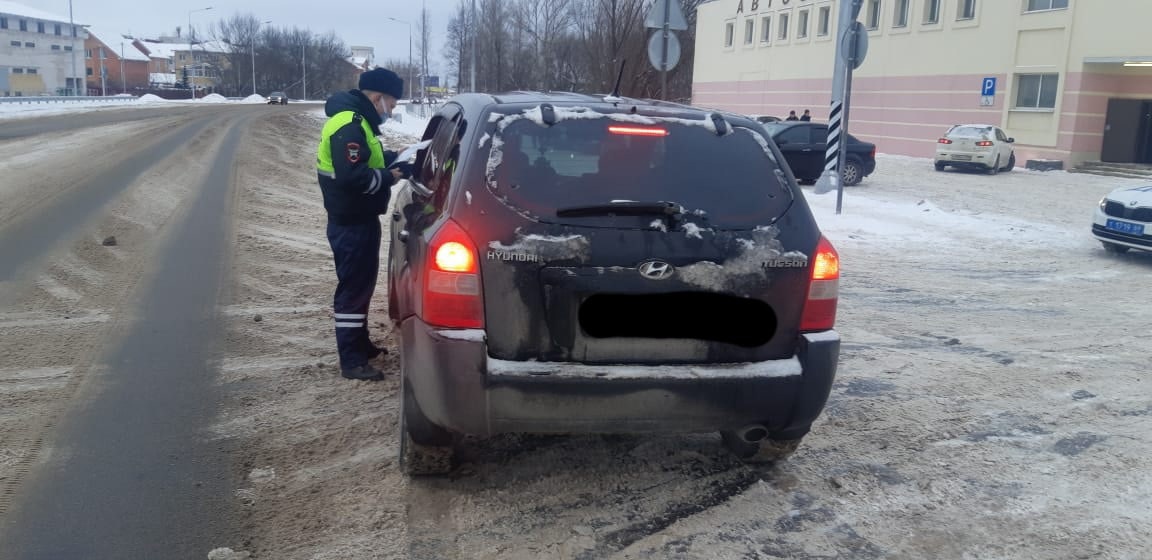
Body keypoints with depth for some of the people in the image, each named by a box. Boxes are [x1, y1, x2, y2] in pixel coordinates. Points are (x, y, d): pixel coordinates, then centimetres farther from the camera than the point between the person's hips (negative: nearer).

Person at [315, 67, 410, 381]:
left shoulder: (357, 120, 12)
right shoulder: (350, 125, -22)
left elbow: (368, 158, 24)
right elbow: (351, 177, -30)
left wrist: (395, 160, 8)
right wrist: (389, 176, -17)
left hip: (358, 219, 11)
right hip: (351, 223, -11)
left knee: (362, 282, 20)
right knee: (354, 286, -5)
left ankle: (360, 343, 33)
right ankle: (352, 361, 1)